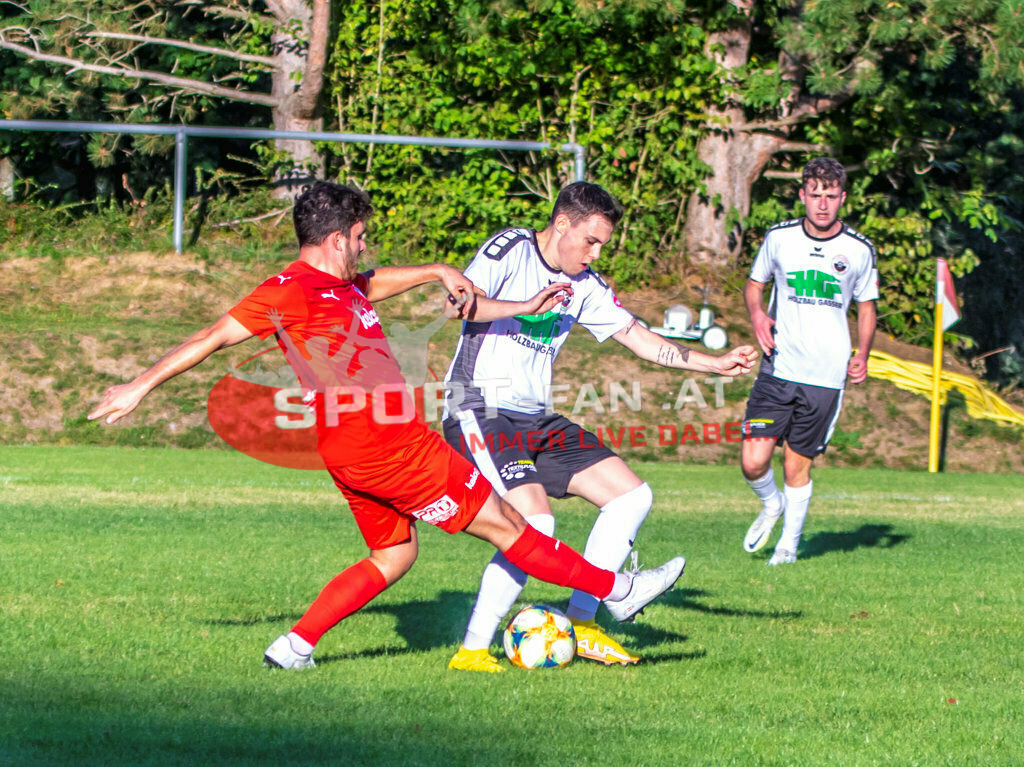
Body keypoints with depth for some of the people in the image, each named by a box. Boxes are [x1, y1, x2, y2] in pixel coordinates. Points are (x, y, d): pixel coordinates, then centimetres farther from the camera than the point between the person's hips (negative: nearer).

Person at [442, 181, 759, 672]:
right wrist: (526, 307, -30)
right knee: (535, 524, -26)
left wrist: (715, 364, 12)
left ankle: (581, 624, 8)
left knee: (633, 495, 3)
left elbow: (637, 337, 18)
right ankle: (471, 649, -17)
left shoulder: (583, 284, 13)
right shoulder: (510, 249, -7)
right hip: (481, 411, -9)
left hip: (538, 420, 9)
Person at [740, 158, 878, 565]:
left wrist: (862, 355, -2)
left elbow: (866, 306, 14)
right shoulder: (779, 238, 1)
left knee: (797, 466, 3)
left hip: (827, 375, 0)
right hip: (779, 367, 0)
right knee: (753, 460, -10)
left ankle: (789, 542, 23)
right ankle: (771, 505, 22)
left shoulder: (860, 250, 1)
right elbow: (754, 284, 16)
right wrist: (757, 314, -6)